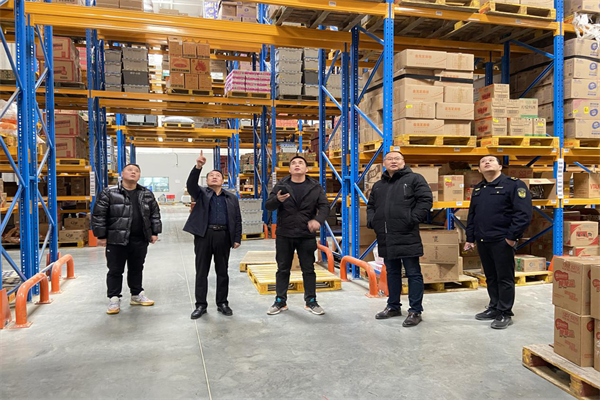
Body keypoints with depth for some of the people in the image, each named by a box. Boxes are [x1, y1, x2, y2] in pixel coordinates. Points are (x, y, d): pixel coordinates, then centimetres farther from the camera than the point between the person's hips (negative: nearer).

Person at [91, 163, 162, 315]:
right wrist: (101, 236, -8)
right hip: (117, 240, -4)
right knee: (115, 271, 4)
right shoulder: (109, 193, -5)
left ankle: (137, 295, 30)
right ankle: (114, 299, 16)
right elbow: (99, 215, -5)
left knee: (136, 269, 16)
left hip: (140, 240, 4)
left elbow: (155, 213, 13)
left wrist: (155, 232, 7)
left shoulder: (147, 194, 8)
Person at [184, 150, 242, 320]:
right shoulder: (201, 193, 9)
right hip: (204, 235, -1)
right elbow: (191, 184, -13)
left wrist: (237, 239, 2)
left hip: (224, 236, 2)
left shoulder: (232, 198, 14)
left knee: (222, 271, 8)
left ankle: (222, 303, 20)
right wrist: (198, 166, -28)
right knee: (201, 271, 4)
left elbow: (237, 219, 11)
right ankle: (201, 305, 14)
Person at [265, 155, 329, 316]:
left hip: (307, 236, 0)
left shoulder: (315, 187, 3)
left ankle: (311, 302, 20)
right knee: (283, 269, 9)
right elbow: (268, 206, -1)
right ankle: (280, 302, 21)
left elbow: (324, 206, -3)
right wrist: (277, 199, -25)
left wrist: (318, 220, -25)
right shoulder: (281, 186, 2)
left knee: (309, 270, 8)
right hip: (284, 236, 0)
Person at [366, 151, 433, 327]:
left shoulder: (414, 179, 1)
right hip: (385, 237, 6)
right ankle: (393, 306, 29)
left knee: (413, 273, 0)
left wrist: (413, 218, -16)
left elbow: (426, 200, -8)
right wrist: (371, 220, 9)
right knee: (392, 272, 17)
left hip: (407, 235, -6)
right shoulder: (378, 185, 19)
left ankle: (415, 311, 9)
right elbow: (371, 205, 27)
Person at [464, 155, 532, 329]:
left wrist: (512, 236, -18)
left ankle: (505, 314, 13)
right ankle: (494, 308, 28)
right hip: (482, 241, 7)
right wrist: (470, 238, 14)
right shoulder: (477, 190, 15)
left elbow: (524, 213, -15)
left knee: (504, 278, 2)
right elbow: (471, 215, 19)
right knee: (490, 277, 16)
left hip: (502, 241, -7)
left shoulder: (514, 185, -7)